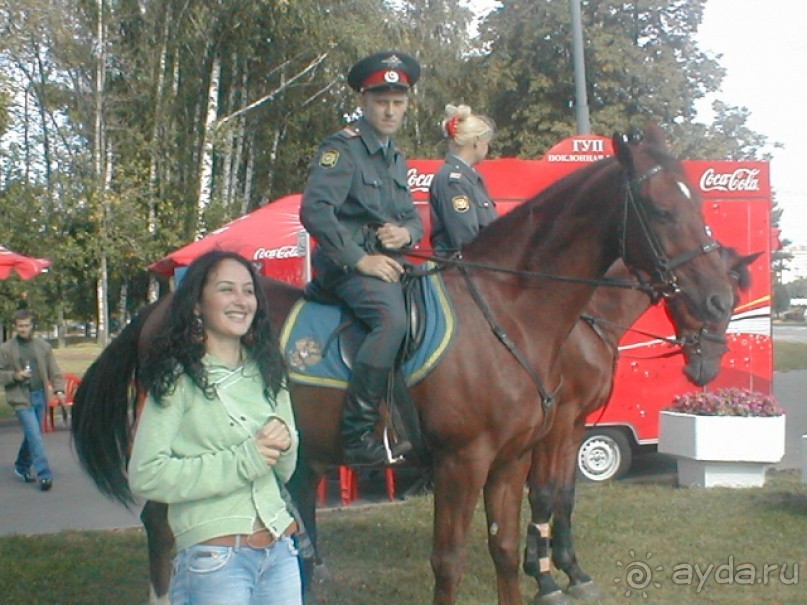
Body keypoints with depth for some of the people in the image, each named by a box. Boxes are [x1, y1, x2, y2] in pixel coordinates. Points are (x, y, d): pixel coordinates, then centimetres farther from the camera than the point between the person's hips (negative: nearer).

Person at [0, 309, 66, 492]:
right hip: (21, 397, -4)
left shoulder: (43, 346, 6)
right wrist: (15, 375, -15)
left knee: (32, 435, 14)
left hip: (39, 396, 4)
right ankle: (44, 474, -10)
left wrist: (58, 389, -6)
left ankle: (22, 467, 34)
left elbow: (54, 370, 6)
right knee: (35, 436, -11)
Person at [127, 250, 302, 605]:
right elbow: (145, 476, -17)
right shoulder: (179, 379, -8)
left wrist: (284, 444, -7)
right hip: (215, 559, -5)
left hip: (280, 552, 5)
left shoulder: (267, 372, 9)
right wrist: (242, 462, -19)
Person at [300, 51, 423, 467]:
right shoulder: (343, 147, -6)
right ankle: (357, 436, -30)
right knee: (393, 318, -33)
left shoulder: (396, 158, 21)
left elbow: (414, 218, 24)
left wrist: (407, 232, -1)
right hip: (345, 266, -9)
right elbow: (315, 209, -19)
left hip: (387, 262, 9)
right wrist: (360, 259, -21)